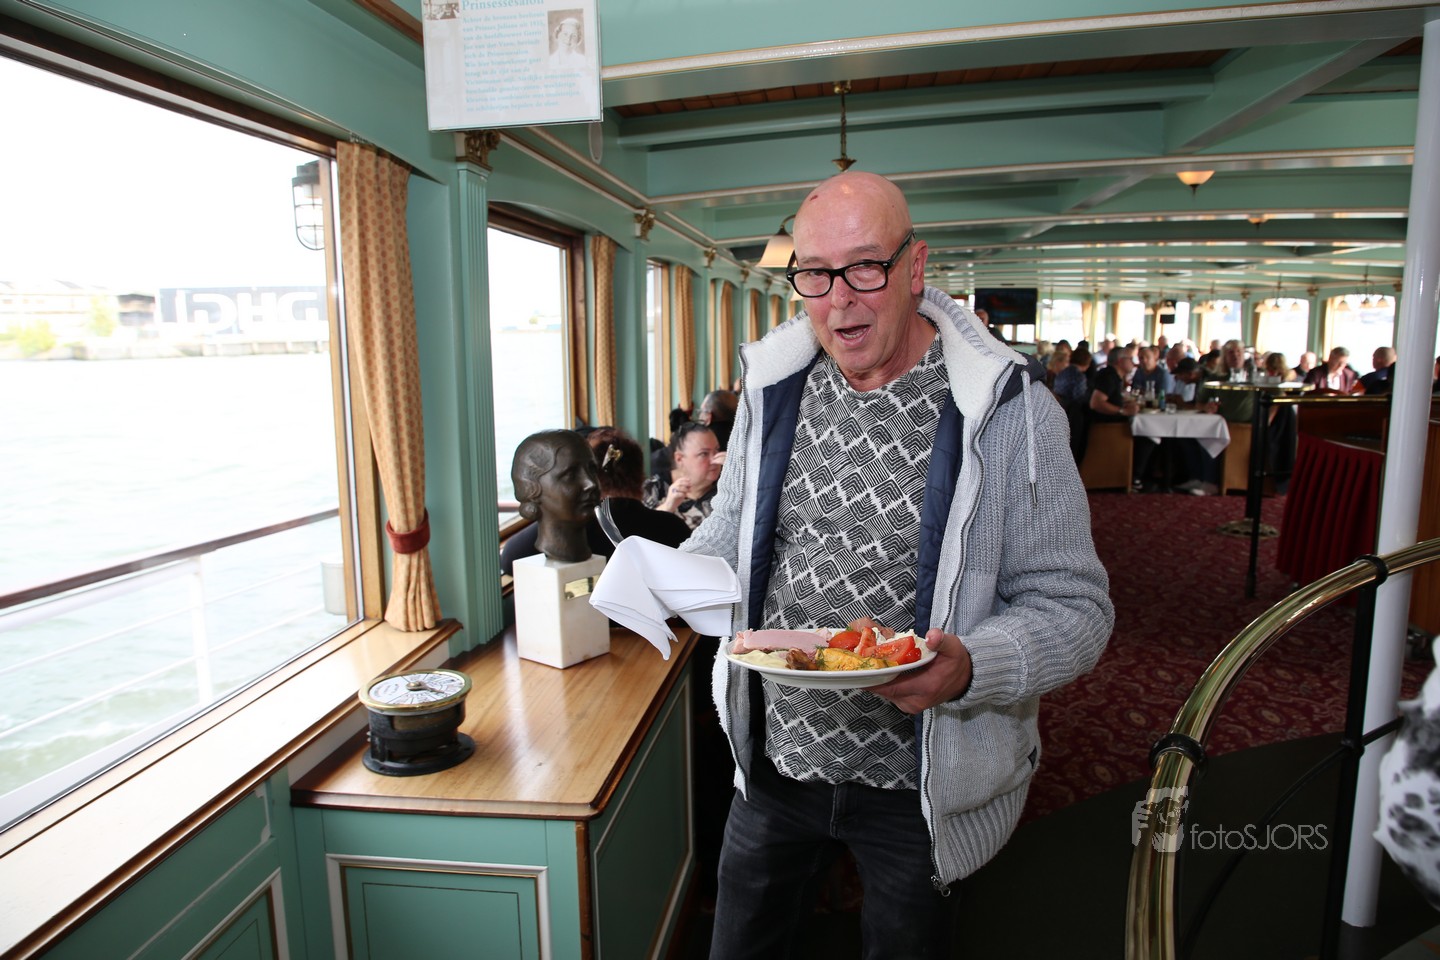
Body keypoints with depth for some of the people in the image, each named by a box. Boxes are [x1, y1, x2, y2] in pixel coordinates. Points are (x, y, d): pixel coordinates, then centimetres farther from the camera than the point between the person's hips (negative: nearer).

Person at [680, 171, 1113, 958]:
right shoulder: (774, 386, -3)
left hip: (917, 785, -3)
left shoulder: (1006, 411, -17)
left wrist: (967, 669, -32)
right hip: (773, 760, 4)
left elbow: (1074, 606, -13)